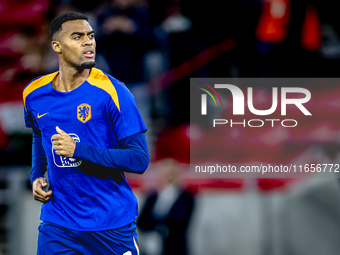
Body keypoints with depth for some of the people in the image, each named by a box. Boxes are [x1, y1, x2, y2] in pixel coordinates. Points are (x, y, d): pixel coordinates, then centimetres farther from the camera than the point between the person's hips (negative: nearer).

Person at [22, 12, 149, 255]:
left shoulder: (112, 92, -13)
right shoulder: (35, 94, 2)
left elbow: (140, 160, -17)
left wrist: (78, 150, -24)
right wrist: (36, 176, 7)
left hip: (112, 226, -3)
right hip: (57, 223, 3)